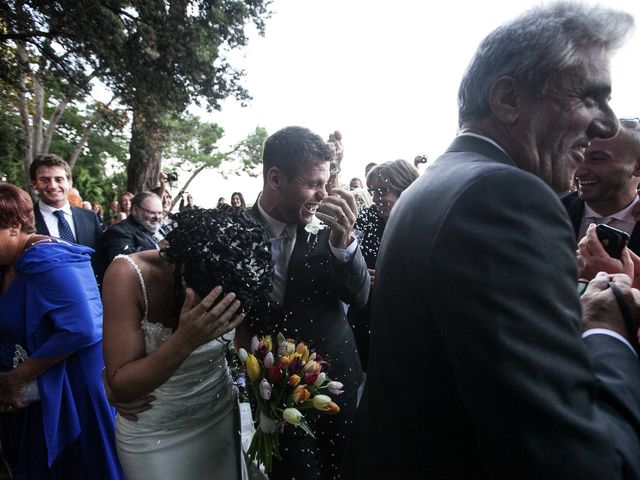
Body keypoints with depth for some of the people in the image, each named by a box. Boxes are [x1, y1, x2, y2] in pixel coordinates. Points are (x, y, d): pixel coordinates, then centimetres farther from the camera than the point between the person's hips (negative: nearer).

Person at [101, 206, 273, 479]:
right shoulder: (128, 275, -27)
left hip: (220, 416, 3)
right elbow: (121, 388, -25)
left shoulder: (235, 283, -19)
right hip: (153, 435, -2)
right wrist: (184, 341, -40)